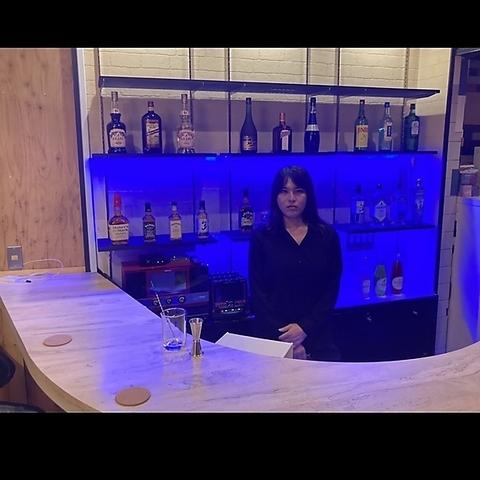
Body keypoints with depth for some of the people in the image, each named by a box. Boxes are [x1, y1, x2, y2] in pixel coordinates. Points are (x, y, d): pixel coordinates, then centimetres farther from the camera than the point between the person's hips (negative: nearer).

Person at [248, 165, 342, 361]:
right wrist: (284, 340, -12)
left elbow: (331, 291, 2)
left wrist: (305, 329, -11)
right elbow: (258, 295, -3)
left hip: (317, 337, 1)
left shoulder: (327, 236, 4)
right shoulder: (261, 238, 0)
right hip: (272, 339, -1)